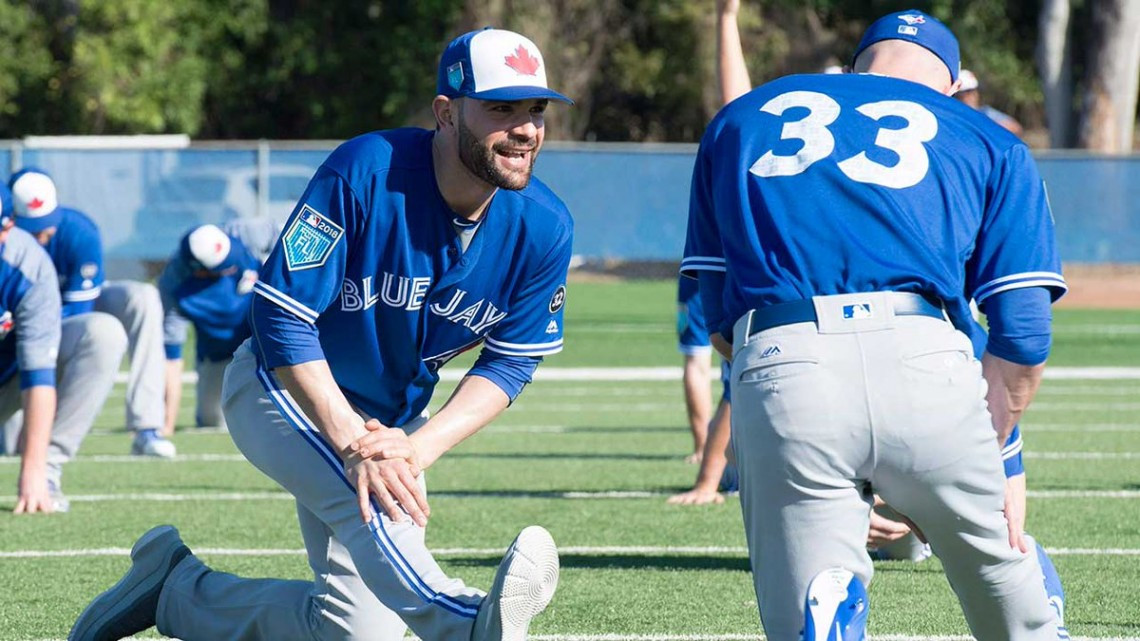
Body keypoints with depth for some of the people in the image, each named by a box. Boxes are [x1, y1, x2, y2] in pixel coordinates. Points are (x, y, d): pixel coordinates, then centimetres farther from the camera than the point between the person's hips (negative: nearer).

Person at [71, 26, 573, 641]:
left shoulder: (543, 227, -13)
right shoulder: (364, 172, -27)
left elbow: (508, 364, -6)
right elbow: (280, 315, -25)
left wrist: (417, 448, -23)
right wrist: (353, 443, -33)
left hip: (391, 419, 5)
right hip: (284, 390, -5)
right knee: (369, 495, -37)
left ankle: (178, 590, 18)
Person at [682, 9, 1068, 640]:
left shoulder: (739, 120, 31)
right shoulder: (990, 143, 24)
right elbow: (1022, 337, 15)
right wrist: (988, 461, 24)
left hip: (775, 372, 1)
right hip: (924, 361, -1)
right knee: (1006, 579, 20)